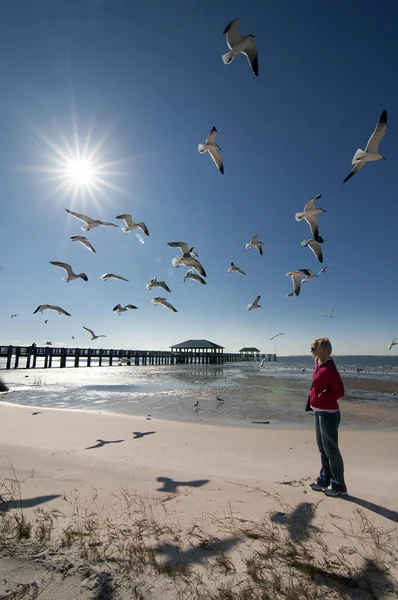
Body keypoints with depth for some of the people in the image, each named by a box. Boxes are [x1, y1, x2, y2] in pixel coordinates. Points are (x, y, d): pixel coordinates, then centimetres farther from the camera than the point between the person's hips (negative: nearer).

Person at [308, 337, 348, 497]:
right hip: (319, 412, 9)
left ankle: (338, 486, 20)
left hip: (328, 413, -9)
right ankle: (325, 479, 34)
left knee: (331, 450, 4)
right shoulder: (319, 365, 6)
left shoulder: (329, 368, -22)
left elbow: (340, 391, -23)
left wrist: (322, 397, -18)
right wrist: (313, 399, 9)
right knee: (322, 448, 20)